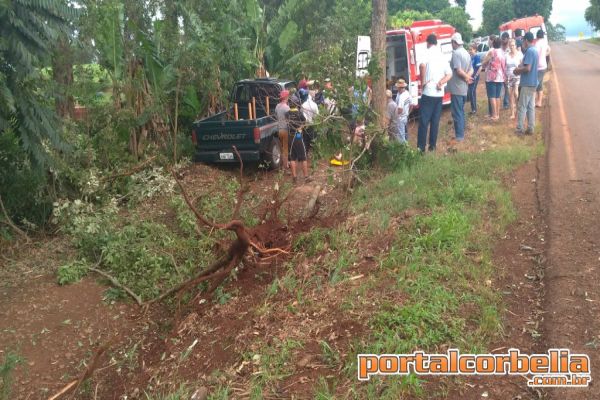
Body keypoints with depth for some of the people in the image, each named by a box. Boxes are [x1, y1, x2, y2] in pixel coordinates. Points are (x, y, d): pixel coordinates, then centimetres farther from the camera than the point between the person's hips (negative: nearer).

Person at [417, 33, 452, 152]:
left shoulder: (428, 53, -6)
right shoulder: (442, 56, 13)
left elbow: (422, 65, -27)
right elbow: (449, 74, 10)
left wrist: (423, 82, -17)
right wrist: (441, 82, -3)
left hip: (428, 92, -5)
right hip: (439, 93, 6)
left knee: (424, 121, -1)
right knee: (435, 121, 11)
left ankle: (421, 147, -1)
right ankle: (432, 146, 15)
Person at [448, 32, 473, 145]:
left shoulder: (456, 53, -15)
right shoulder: (466, 53, 14)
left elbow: (458, 70, -22)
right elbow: (471, 70, 15)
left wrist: (466, 77, -8)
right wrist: (468, 77, -2)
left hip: (456, 88, -9)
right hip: (464, 88, 9)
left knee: (457, 113, -6)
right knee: (461, 111, 16)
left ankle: (459, 137, -4)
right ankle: (461, 133, 22)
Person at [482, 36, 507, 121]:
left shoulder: (491, 52, -9)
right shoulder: (503, 53, 12)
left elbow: (483, 63, -5)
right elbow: (504, 65, 16)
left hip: (492, 77, -7)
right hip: (500, 77, 7)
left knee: (492, 96, -5)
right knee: (497, 96, 12)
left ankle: (494, 115, -10)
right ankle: (497, 114, 14)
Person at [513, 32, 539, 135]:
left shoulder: (529, 51, -17)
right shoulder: (535, 50, 14)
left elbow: (527, 68, -23)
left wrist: (517, 70, -7)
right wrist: (520, 68, 9)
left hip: (527, 84, -9)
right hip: (533, 83, 9)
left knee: (522, 107, -3)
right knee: (531, 107, 10)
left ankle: (520, 129, 1)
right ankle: (530, 128, 13)